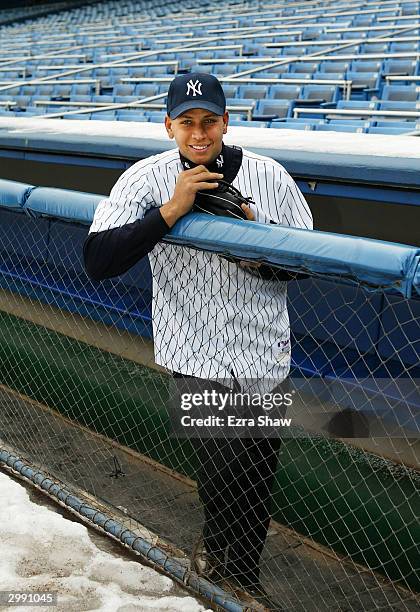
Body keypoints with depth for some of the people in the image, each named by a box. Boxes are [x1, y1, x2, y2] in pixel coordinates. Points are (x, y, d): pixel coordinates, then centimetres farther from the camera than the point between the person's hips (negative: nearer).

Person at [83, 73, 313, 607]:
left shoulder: (270, 176, -3)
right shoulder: (146, 178, -7)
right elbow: (97, 262, -18)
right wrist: (169, 211, -26)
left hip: (264, 354, 2)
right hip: (195, 356, -2)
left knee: (257, 484, 13)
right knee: (224, 471, -15)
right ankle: (214, 537, 23)